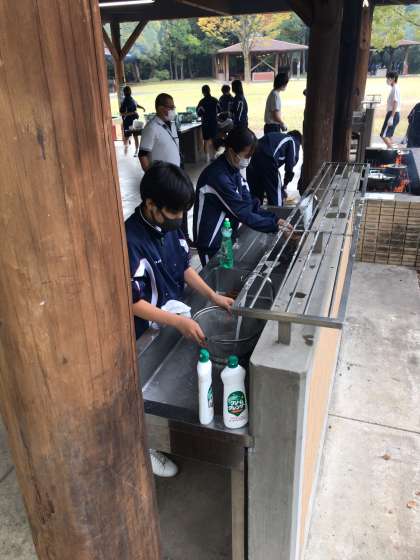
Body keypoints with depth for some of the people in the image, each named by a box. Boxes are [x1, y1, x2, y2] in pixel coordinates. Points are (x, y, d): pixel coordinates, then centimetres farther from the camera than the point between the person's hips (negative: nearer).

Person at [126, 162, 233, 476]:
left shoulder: (169, 225, -6)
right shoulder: (131, 240, -29)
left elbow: (184, 267, 6)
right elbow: (133, 302, -27)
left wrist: (212, 295, -5)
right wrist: (179, 323, -30)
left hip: (174, 311, 7)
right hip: (148, 327, -7)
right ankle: (145, 450, 33)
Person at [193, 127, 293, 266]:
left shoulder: (233, 169, 1)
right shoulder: (218, 176, -27)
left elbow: (249, 204, 0)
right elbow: (243, 212, -26)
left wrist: (274, 218, -11)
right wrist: (274, 225, -24)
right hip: (212, 242, -8)